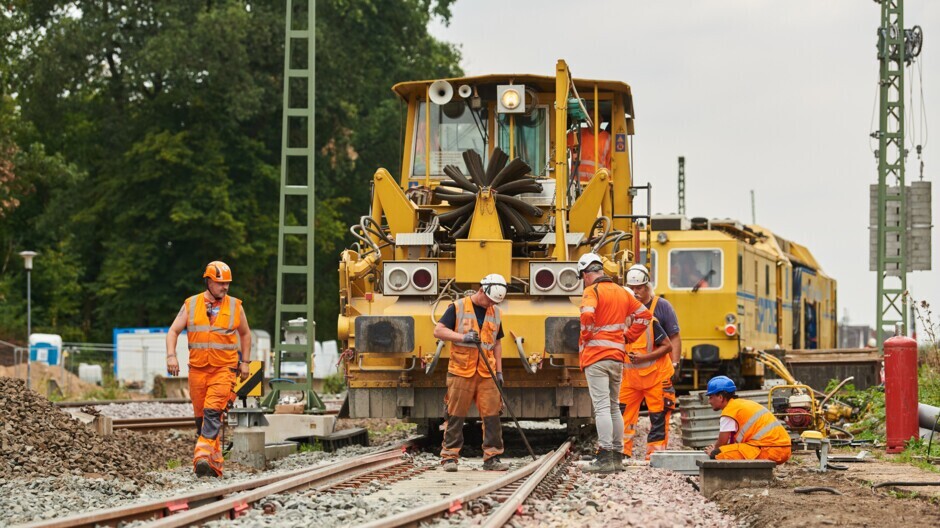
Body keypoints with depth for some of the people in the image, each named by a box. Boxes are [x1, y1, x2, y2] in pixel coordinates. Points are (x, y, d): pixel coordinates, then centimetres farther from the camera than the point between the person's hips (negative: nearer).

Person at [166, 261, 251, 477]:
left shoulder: (235, 306, 6)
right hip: (197, 368, 2)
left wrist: (245, 362, 12)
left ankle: (203, 457, -24)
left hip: (224, 369, -2)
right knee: (201, 416, 6)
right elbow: (173, 331, 5)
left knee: (213, 412, -18)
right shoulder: (191, 305, 5)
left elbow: (245, 334, 18)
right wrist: (171, 356, -10)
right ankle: (215, 459, 17)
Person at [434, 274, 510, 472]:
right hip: (461, 372, -4)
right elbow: (438, 331, -5)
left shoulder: (495, 314, 14)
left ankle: (492, 458, 2)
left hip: (486, 374, 4)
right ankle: (449, 457, 4)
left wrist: (499, 371, 14)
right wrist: (462, 337, -19)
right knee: (456, 416, -2)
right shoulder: (458, 308, 0)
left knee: (492, 415, -2)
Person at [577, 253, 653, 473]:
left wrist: (586, 338, -10)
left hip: (596, 357, -7)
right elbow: (644, 315, 21)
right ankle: (618, 457, 18)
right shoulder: (621, 292, 16)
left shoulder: (592, 291, -7)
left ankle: (605, 458, -14)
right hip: (618, 356, 7)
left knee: (602, 407, -10)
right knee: (614, 407, 15)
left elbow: (587, 314, -26)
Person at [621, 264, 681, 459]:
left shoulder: (662, 306, -1)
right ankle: (622, 454, 5)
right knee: (622, 413, 0)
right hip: (630, 373, 4)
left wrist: (674, 366, -10)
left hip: (657, 374, -4)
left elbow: (674, 340, -1)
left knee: (659, 417, 0)